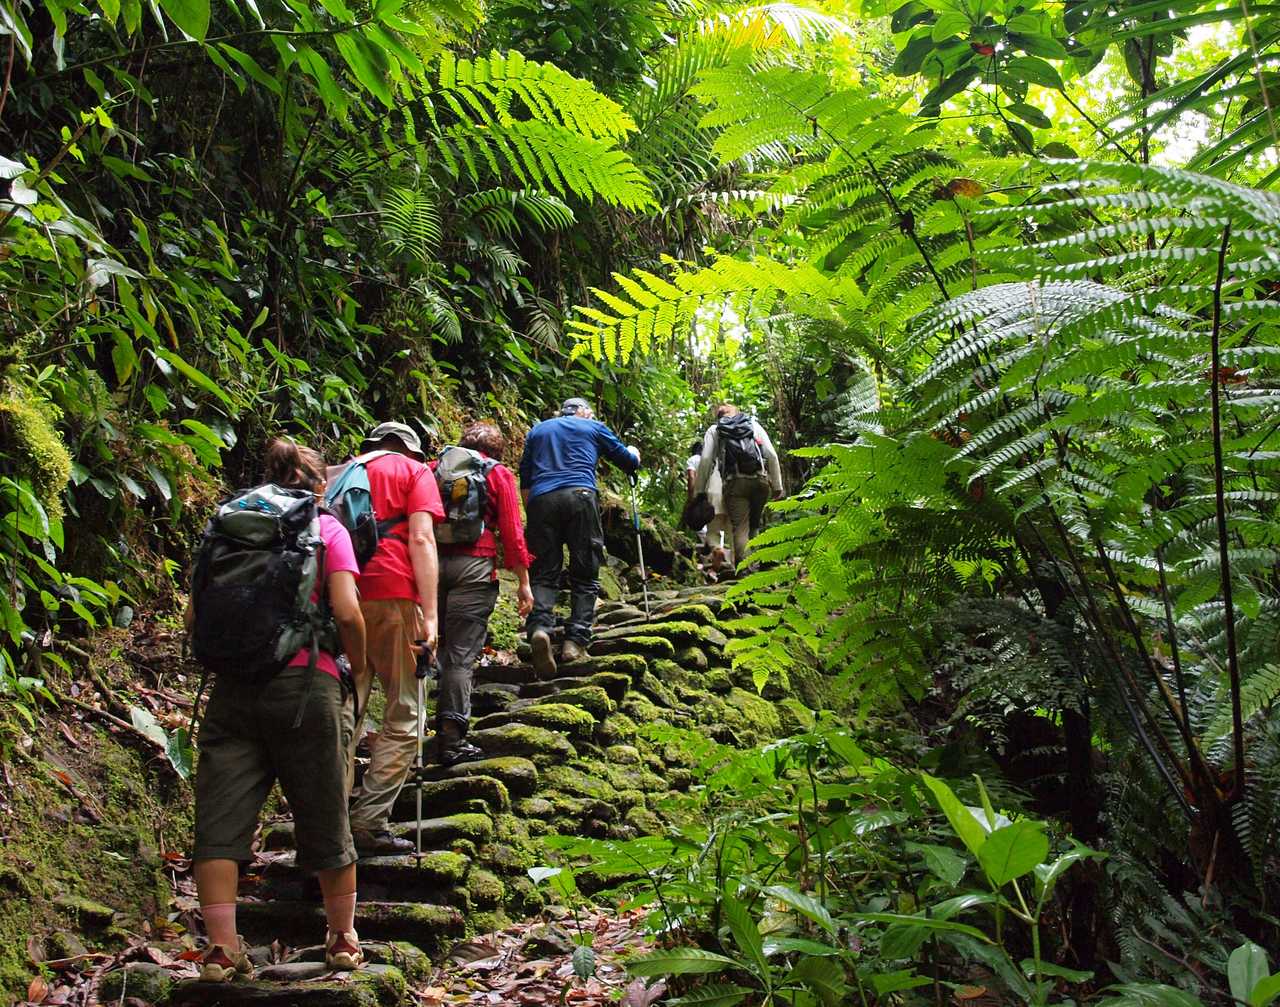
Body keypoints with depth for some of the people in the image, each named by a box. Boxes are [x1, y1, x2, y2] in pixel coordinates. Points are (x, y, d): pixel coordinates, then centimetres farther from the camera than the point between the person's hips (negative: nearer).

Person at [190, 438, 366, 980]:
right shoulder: (327, 529, 4)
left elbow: (195, 615, 7)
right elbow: (347, 613, -8)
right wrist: (358, 666, 8)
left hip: (235, 686, 2)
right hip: (305, 685, -2)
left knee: (220, 819, 3)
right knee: (324, 820, 10)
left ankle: (221, 946, -1)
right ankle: (343, 939, 22)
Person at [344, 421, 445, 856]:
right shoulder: (414, 471, 12)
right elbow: (420, 539, -3)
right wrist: (429, 615, -9)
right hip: (392, 596, -5)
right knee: (402, 718, 0)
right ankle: (369, 823, -8)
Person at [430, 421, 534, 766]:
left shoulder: (436, 467, 17)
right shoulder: (499, 474, 8)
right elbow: (512, 531, 2)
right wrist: (523, 581, 4)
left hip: (430, 561, 4)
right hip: (474, 564, -3)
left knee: (432, 645, 13)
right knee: (461, 654, -5)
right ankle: (451, 740, -9)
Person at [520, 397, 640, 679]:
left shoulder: (537, 430, 28)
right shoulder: (594, 427, 20)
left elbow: (524, 478, 24)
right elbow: (627, 461, 28)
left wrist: (530, 512, 29)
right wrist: (634, 454, 50)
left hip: (540, 500, 2)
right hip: (579, 497, -2)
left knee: (543, 574, 0)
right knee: (585, 576, 4)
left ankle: (539, 626, -26)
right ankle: (575, 641, -8)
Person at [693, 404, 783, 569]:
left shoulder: (714, 430, 17)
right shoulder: (754, 425, 22)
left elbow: (706, 461, 4)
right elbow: (772, 456, 12)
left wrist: (698, 491, 5)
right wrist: (777, 486, 12)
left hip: (735, 483, -2)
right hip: (760, 481, 2)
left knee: (740, 528, -2)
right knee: (754, 525, 15)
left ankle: (742, 567, -13)